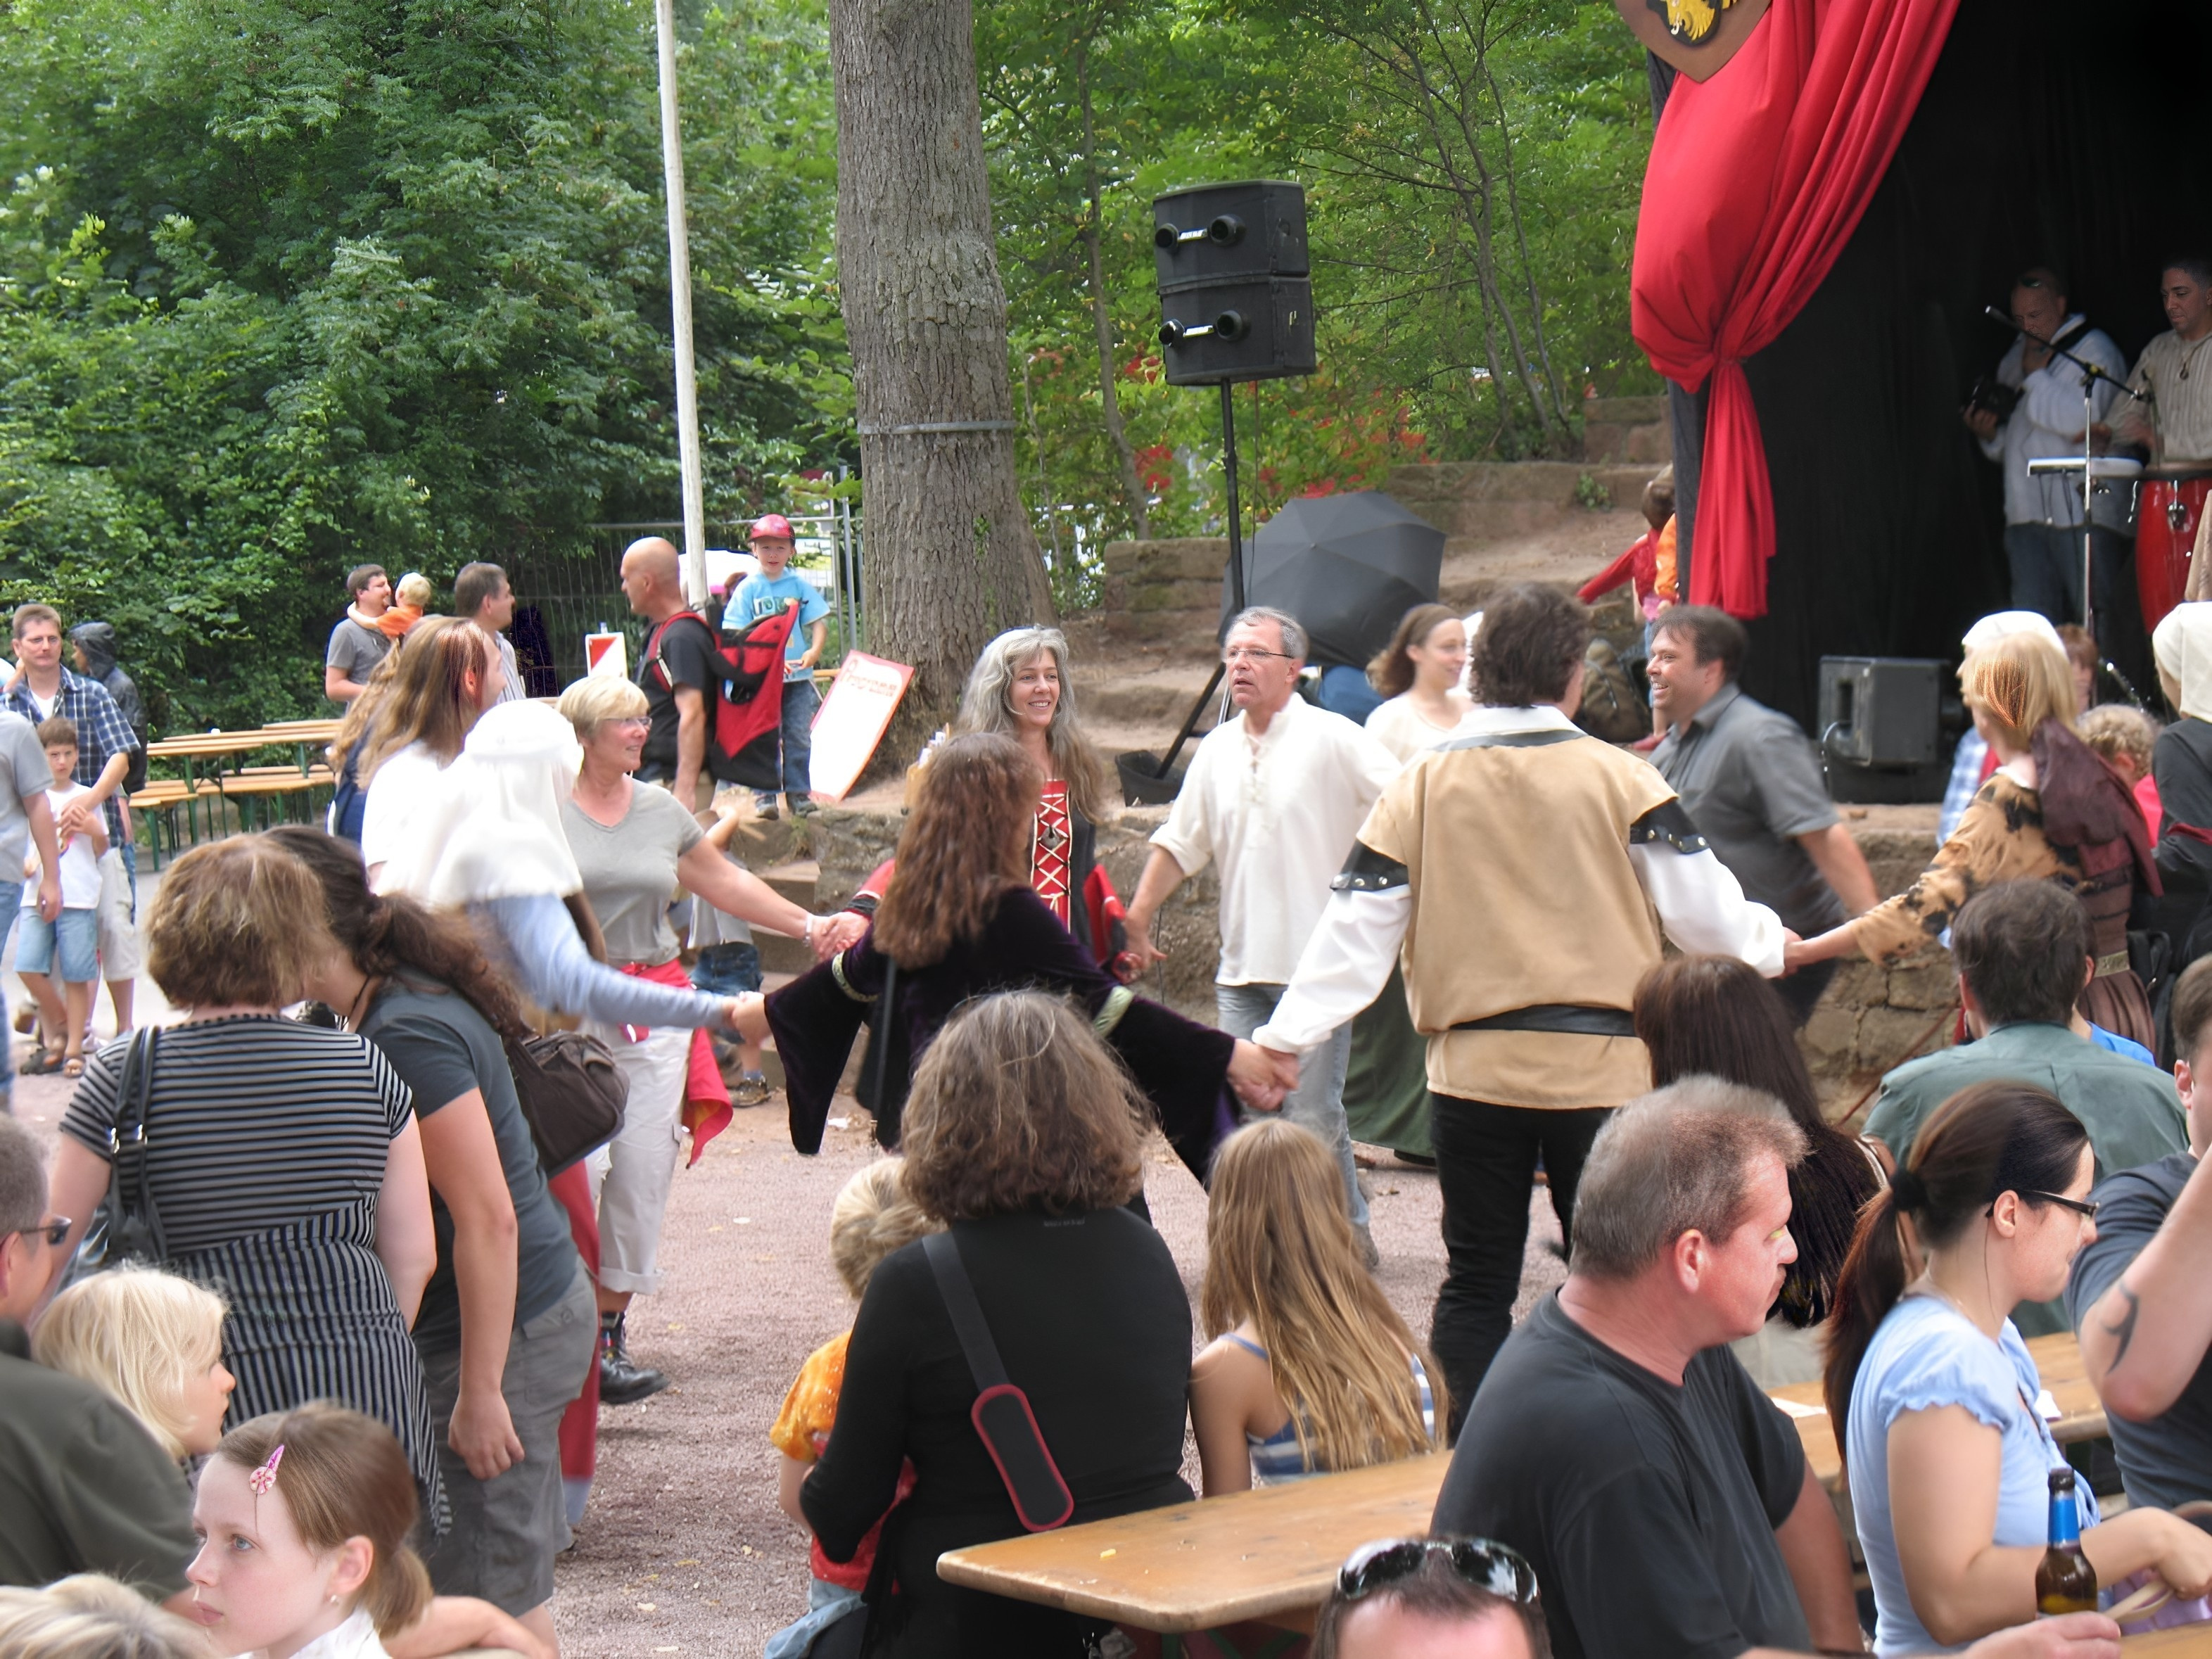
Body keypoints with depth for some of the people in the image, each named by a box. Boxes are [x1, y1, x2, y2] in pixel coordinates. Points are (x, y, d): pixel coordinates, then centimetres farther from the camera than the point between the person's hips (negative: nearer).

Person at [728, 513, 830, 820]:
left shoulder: (800, 586, 4)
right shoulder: (748, 589, -1)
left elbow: (818, 623, 4)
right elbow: (739, 636, -5)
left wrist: (814, 651, -16)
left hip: (798, 677, 2)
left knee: (799, 736, 5)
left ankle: (798, 793, 13)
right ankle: (764, 794, 4)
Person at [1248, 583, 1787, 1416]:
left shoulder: (1420, 785, 1)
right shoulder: (1617, 777, -5)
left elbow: (1356, 927, 0)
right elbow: (1701, 905, 0)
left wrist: (1286, 1035, 5)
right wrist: (1771, 944, 20)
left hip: (1472, 1067, 2)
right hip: (1599, 1066, -2)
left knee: (1475, 1284, 9)